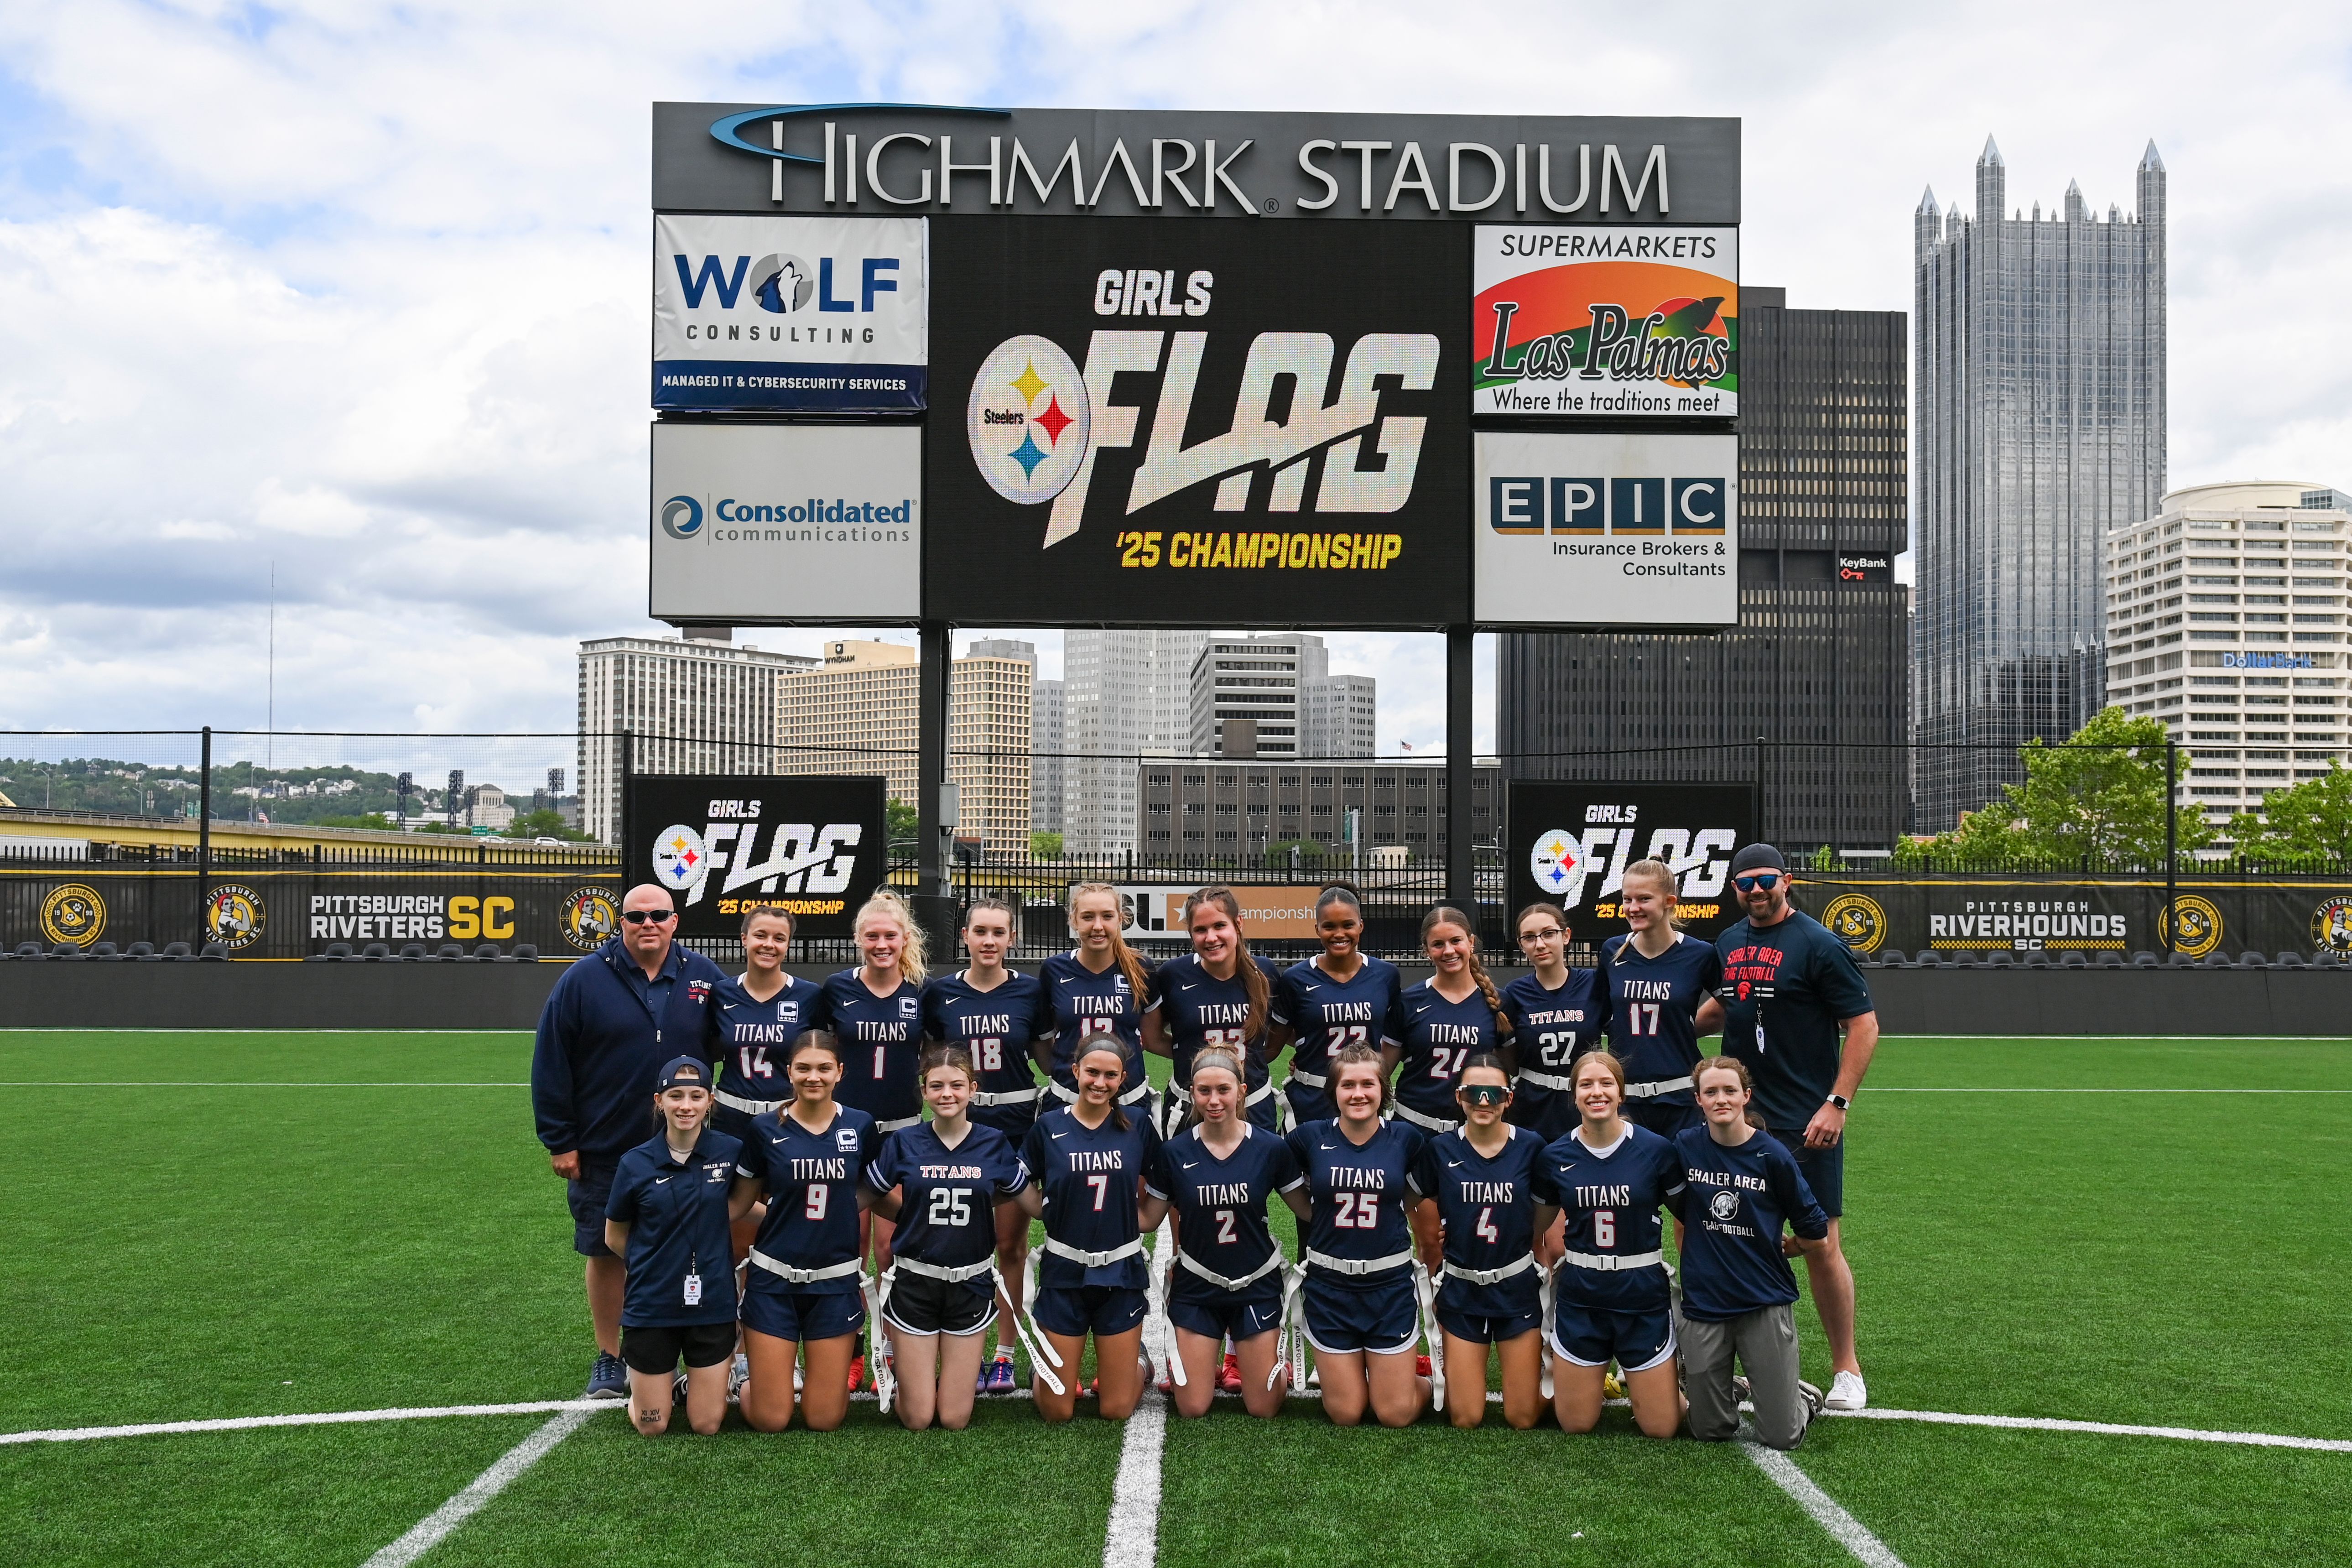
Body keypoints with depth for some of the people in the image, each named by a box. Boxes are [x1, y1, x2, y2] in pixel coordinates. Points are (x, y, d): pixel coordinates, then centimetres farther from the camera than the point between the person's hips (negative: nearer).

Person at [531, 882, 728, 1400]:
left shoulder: (704, 978, 1)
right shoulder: (584, 980, -5)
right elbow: (551, 1065, -3)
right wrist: (559, 1141, -5)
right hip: (603, 1153, -1)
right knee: (606, 1255, 9)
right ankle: (610, 1360, 24)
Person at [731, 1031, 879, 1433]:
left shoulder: (860, 1126, -2)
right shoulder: (765, 1128, -5)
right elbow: (740, 1203, 5)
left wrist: (838, 1206, -1)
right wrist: (785, 1209, -8)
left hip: (836, 1281, 1)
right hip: (774, 1280, -1)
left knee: (824, 1419, 3)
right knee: (770, 1419, 1)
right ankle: (748, 1377, 32)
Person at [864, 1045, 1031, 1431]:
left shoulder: (994, 1143, -5)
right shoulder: (905, 1143, -6)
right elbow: (870, 1198, 6)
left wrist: (970, 1204, 3)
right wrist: (916, 1213, 0)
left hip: (970, 1283, 1)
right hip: (915, 1282, 0)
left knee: (955, 1419, 3)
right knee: (917, 1419, 3)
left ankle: (966, 1368, 33)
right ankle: (900, 1360, 32)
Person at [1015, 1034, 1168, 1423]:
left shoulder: (1138, 1125, -1)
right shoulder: (1049, 1126, -3)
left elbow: (1162, 1189, 8)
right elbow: (1034, 1205, 3)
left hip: (1120, 1273, 1)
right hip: (1064, 1273, 0)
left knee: (1117, 1410, 7)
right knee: (1057, 1411, 5)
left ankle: (1136, 1358, 37)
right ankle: (1044, 1363, 37)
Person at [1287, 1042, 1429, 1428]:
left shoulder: (1407, 1138, -4)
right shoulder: (1310, 1137, -5)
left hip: (1390, 1283, 0)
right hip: (1330, 1284, 1)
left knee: (1396, 1414, 4)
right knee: (1346, 1413, 6)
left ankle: (1425, 1382, 34)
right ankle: (1347, 1370, 36)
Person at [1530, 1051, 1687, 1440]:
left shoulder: (1656, 1150, -9)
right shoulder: (1555, 1156, -3)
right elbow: (1538, 1223, 11)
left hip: (1643, 1295, -1)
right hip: (1580, 1298, 1)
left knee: (1660, 1428, 3)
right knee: (1576, 1424, 8)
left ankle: (1635, 1379, 33)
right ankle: (1597, 1375, 38)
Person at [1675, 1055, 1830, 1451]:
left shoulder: (1772, 1155, -9)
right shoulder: (1685, 1147, -4)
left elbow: (1816, 1238, 0)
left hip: (1765, 1303, -2)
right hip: (1704, 1303, 2)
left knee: (1781, 1437, -1)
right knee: (1710, 1430, 8)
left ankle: (1801, 1397, 29)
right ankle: (1709, 1382, 37)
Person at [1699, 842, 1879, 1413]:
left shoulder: (1818, 945, -8)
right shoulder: (1727, 943, 10)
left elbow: (1863, 1025, -10)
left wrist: (1837, 1103, -16)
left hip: (1806, 1125, -6)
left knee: (1820, 1245, 0)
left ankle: (1847, 1370, 14)